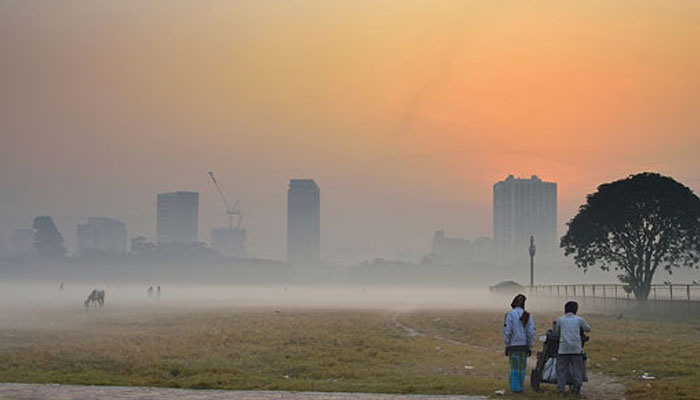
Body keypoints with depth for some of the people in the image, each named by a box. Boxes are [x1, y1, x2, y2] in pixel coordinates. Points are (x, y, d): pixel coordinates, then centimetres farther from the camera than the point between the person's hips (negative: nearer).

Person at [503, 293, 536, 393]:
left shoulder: (510, 315, -10)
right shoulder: (528, 316, 0)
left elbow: (507, 331, -14)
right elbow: (531, 333, -4)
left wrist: (506, 346, -6)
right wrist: (530, 348, 2)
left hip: (513, 345, -3)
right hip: (524, 345, 3)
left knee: (513, 367, 4)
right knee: (521, 367, 12)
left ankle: (515, 387, -1)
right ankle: (521, 387, 13)